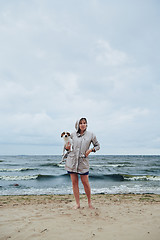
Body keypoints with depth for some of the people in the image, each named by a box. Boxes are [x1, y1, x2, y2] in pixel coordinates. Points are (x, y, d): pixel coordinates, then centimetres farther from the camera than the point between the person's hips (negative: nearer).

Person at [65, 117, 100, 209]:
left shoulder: (91, 135, 0)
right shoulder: (73, 134, 5)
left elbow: (97, 146, 9)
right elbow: (68, 144, 19)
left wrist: (91, 150, -8)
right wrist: (68, 147, -4)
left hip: (83, 160, -2)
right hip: (72, 160, 2)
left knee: (85, 182, 2)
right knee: (74, 182, 5)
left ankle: (89, 202, 23)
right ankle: (77, 204, 17)